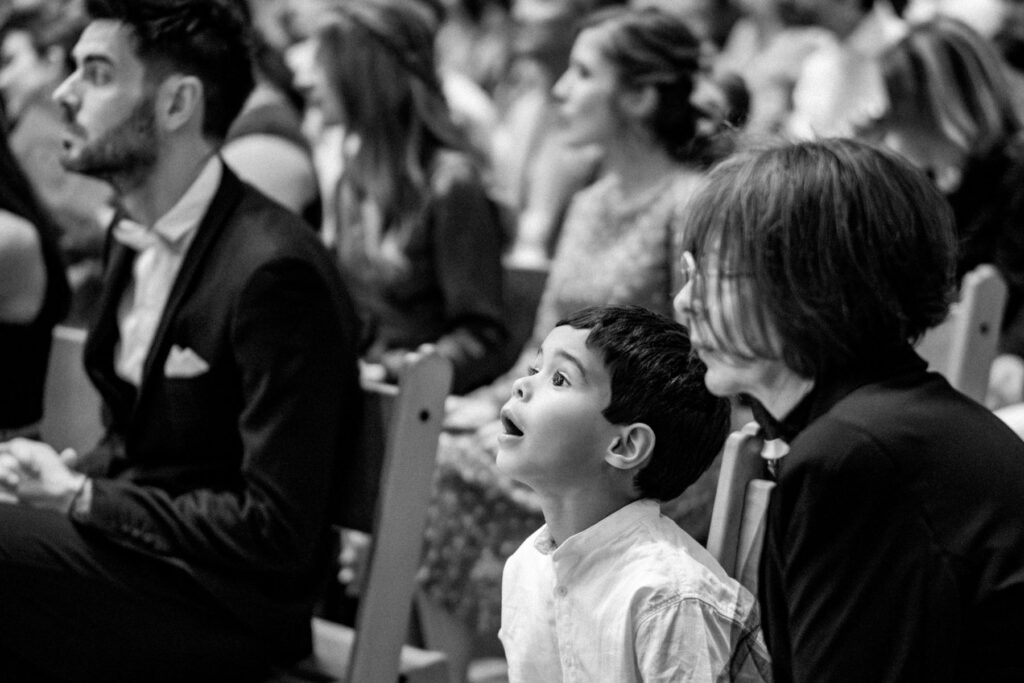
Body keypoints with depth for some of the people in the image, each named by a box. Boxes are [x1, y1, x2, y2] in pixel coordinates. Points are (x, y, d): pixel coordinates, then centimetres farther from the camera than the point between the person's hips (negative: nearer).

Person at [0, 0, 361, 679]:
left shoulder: (273, 272, -19)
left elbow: (276, 530, -20)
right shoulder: (136, 239, 10)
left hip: (227, 608, -8)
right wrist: (67, 472, -2)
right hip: (140, 547, 8)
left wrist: (80, 496, -15)